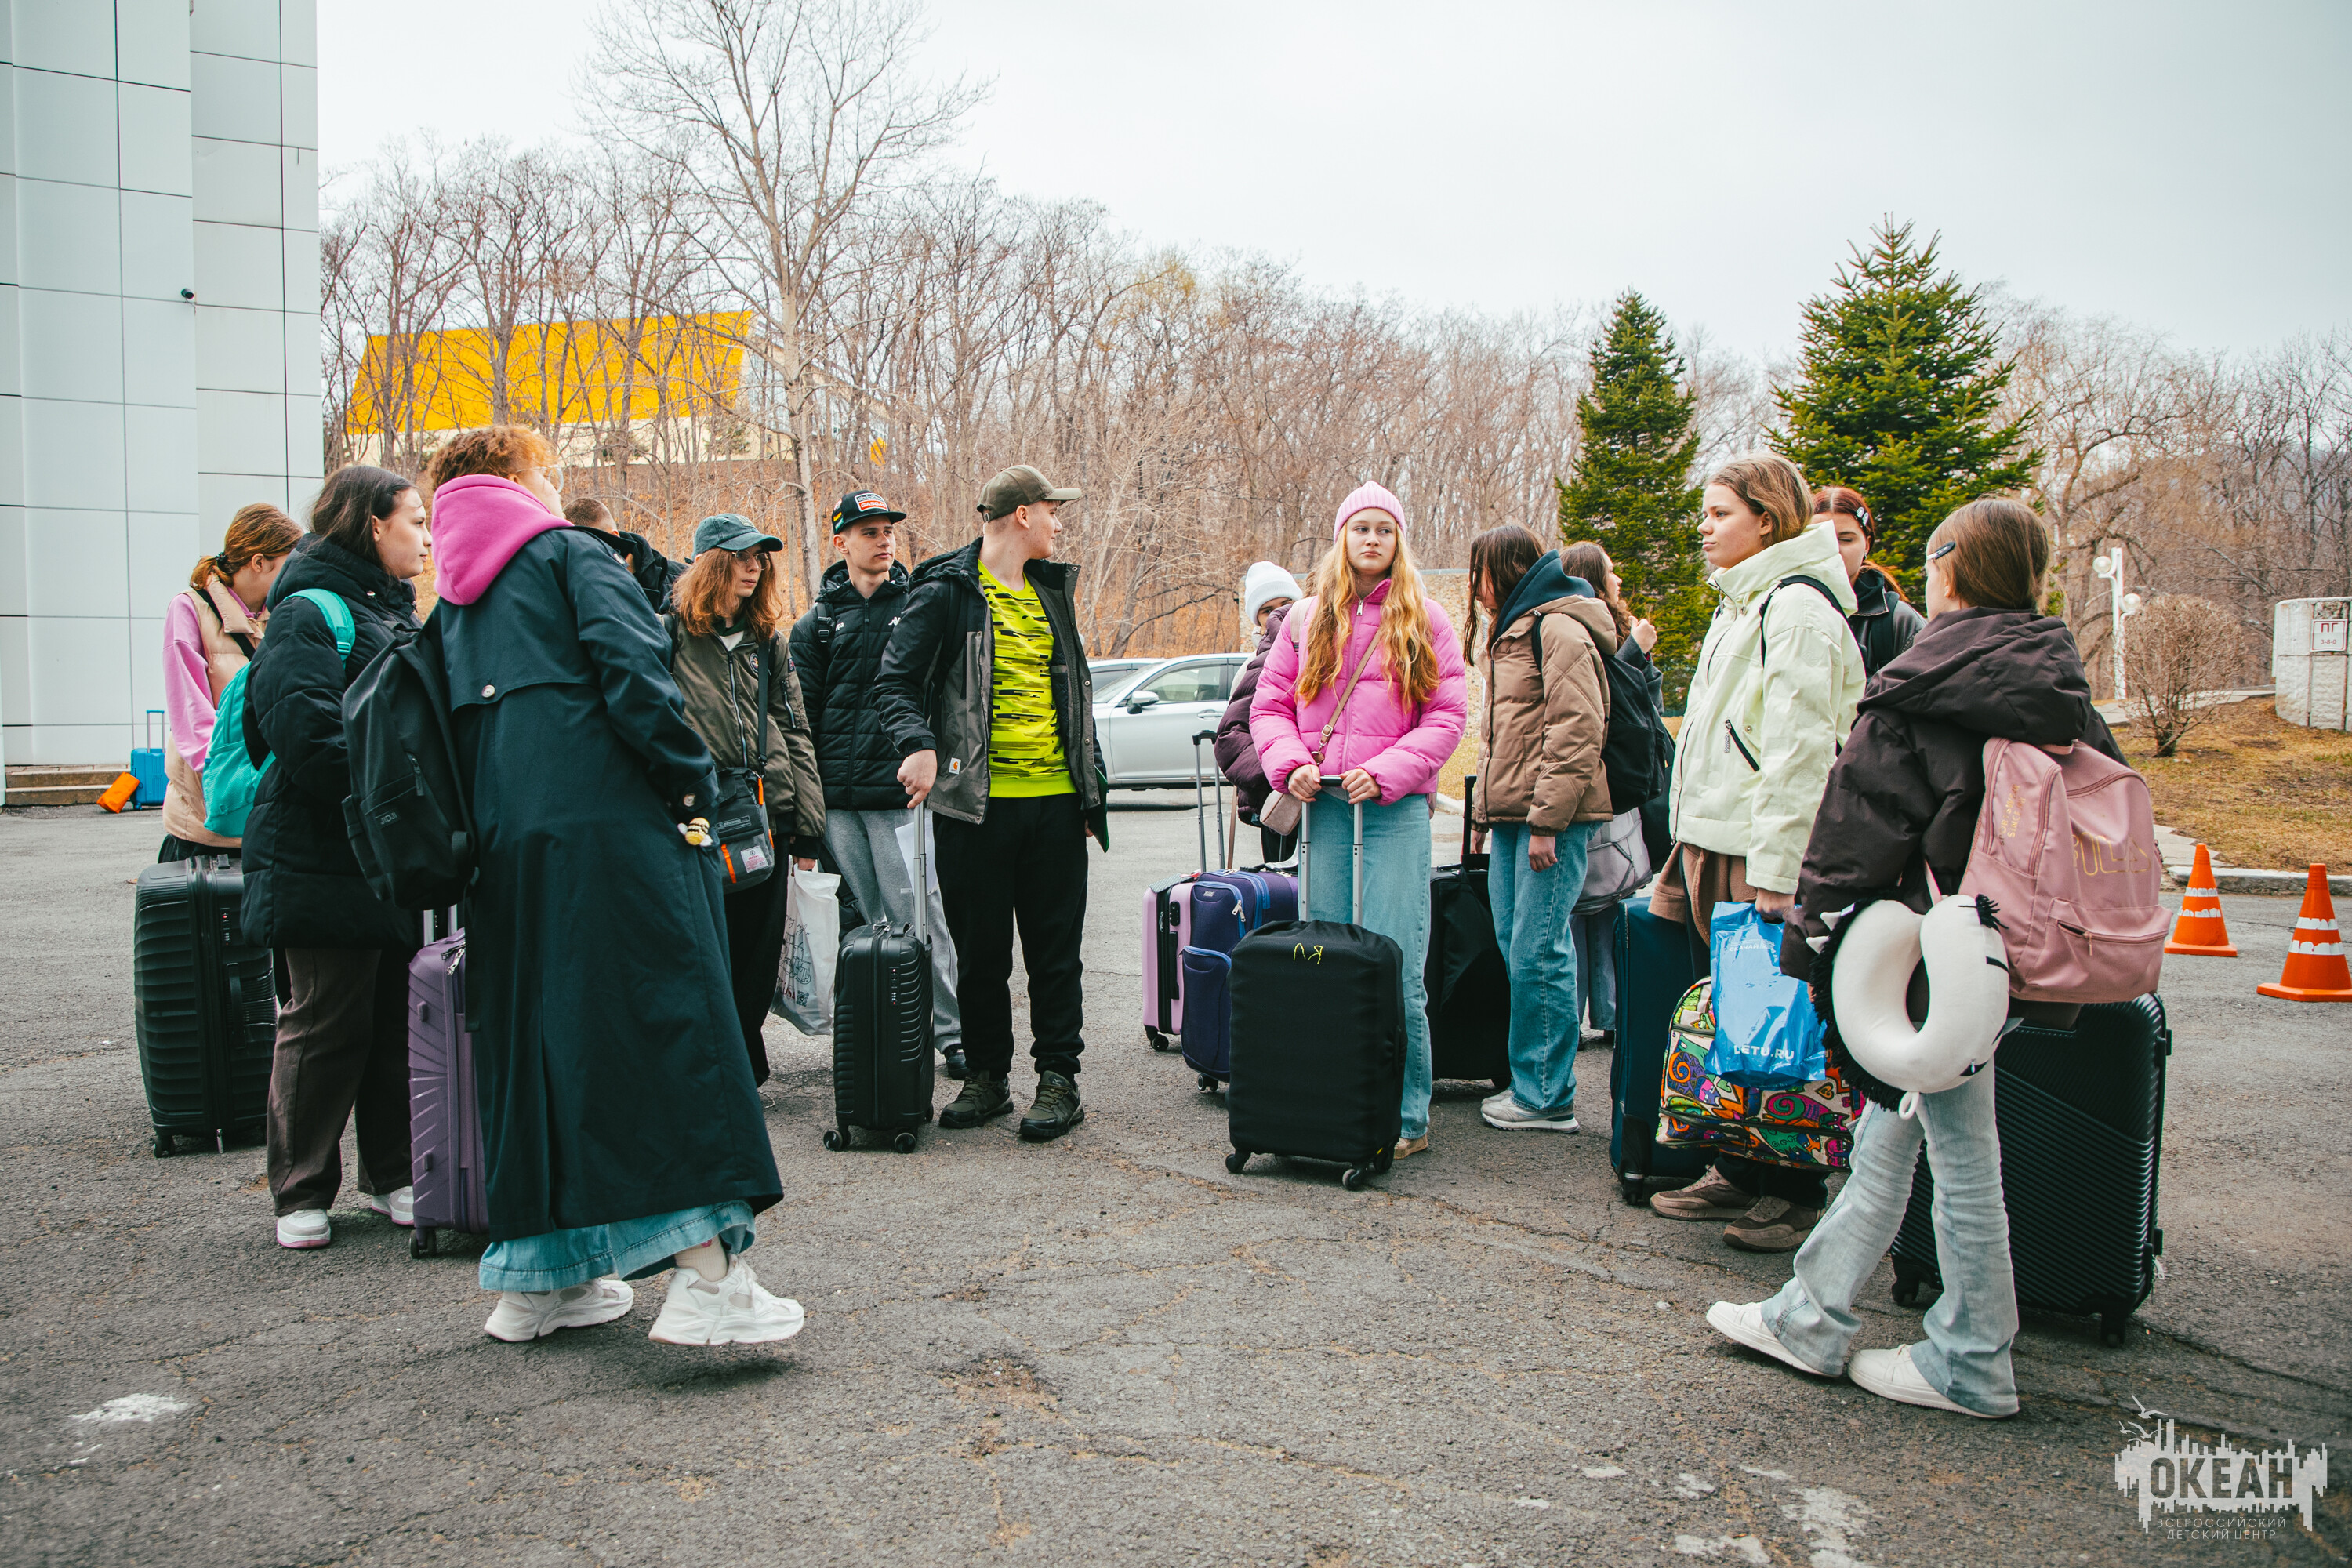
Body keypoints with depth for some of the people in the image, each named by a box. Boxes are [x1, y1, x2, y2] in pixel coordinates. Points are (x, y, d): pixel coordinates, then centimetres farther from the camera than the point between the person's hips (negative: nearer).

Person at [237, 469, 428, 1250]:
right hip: (328, 860, -8)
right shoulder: (308, 615, -10)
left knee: (402, 1016, 11)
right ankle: (302, 1192, 14)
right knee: (326, 1023, 1)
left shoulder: (398, 616, 18)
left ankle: (392, 1176, 23)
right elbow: (308, 735, -22)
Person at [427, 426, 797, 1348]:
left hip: (505, 849, 7)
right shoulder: (570, 555, 4)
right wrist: (692, 783, -7)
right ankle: (707, 1273, -13)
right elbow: (631, 671, -12)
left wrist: (480, 839, 20)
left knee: (531, 1043, 11)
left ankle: (537, 1279, 18)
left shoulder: (451, 606, 23)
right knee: (670, 1026, -8)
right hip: (612, 828, -7)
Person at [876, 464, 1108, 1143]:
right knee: (980, 951, 6)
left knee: (1056, 948, 5)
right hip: (976, 802, -4)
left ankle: (1058, 1079, 13)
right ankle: (986, 1075, 20)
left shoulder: (1052, 589, 16)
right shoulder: (947, 590, -2)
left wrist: (1091, 786, 19)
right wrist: (918, 744, -25)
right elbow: (897, 680, -6)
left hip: (1055, 800, 4)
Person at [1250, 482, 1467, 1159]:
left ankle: (1407, 1118, 3)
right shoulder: (1307, 618, 14)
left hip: (1396, 809, -3)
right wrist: (1289, 764, -4)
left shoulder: (1424, 619, 7)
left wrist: (1386, 772, -10)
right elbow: (1270, 704, 15)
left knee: (1394, 972, -7)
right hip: (1323, 807, 3)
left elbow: (1447, 715, 2)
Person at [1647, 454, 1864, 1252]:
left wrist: (1775, 872, -22)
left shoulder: (1797, 608, -13)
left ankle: (1795, 1194, 9)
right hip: (1711, 840, 10)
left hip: (1760, 854, -10)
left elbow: (1799, 748, -19)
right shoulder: (1743, 602, 18)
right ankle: (1739, 1173, 25)